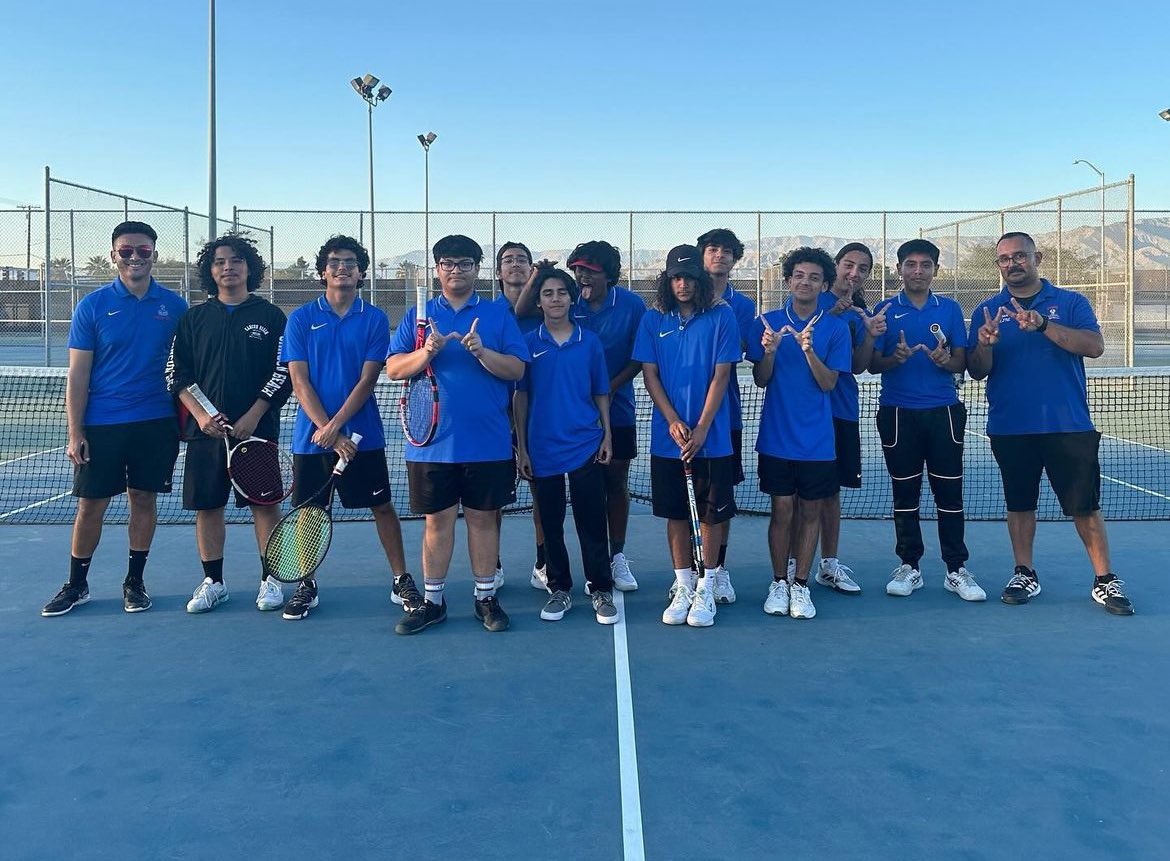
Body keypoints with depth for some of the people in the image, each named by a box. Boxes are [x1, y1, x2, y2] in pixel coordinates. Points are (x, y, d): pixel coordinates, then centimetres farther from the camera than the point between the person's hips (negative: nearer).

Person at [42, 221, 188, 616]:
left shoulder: (174, 306, 3)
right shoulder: (92, 306, -1)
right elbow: (77, 374, -2)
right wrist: (75, 432, -6)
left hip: (156, 423, 1)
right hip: (101, 425, -1)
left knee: (144, 499, 8)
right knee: (91, 505, 5)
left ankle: (135, 581, 22)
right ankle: (76, 585, 21)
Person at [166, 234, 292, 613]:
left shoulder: (270, 316, 2)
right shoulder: (193, 319, 9)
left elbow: (284, 372, -3)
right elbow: (177, 374, 7)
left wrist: (253, 416, -11)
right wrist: (200, 414, -7)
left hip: (257, 427, -2)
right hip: (205, 429, 3)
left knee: (264, 503, 1)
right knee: (206, 506, 6)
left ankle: (270, 580, 13)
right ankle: (212, 582, 19)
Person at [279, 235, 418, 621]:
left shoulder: (375, 319, 0)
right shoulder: (301, 318, 2)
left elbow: (367, 380, -6)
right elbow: (299, 381, -4)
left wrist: (335, 426, -16)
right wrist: (328, 433, -13)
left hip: (362, 434, -1)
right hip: (311, 435, 1)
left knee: (382, 506, 5)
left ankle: (402, 581, 17)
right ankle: (306, 585, 23)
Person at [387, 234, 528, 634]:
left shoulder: (498, 315, 6)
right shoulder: (418, 315, 9)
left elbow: (517, 369, -3)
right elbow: (393, 368, 2)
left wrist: (481, 351, -19)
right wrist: (428, 351, -16)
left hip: (488, 443, 0)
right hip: (432, 439, 1)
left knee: (483, 518, 7)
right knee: (437, 520, 7)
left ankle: (486, 597, 19)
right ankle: (432, 601, 18)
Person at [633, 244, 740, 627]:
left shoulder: (721, 316, -3)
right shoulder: (653, 319, 4)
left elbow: (721, 376, -6)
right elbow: (649, 374, 2)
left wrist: (701, 429, -12)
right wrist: (673, 422, -9)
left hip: (711, 435, -2)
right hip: (668, 435, 2)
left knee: (711, 513, 4)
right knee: (676, 513, 9)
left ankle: (706, 588, 15)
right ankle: (683, 587, 20)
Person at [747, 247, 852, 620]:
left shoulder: (836, 328, 0)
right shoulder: (767, 322, 1)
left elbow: (828, 383, -6)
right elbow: (760, 380, 1)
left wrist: (808, 349, -23)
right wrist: (769, 351, -19)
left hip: (818, 438, 1)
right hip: (776, 436, 0)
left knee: (811, 510, 6)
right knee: (782, 509, 2)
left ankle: (801, 584, 18)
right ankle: (778, 583, 16)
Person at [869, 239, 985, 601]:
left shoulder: (950, 309, 8)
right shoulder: (885, 310, 4)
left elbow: (962, 362, 6)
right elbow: (873, 364, 1)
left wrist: (946, 361, -16)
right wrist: (895, 359, -19)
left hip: (943, 412, 1)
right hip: (898, 413, -1)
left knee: (949, 491, 1)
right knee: (905, 492, 6)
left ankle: (956, 569, 10)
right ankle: (909, 567, 16)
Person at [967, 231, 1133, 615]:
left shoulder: (1070, 303, 3)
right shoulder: (986, 312, 7)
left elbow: (1095, 346, -13)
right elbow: (977, 372, 3)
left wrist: (1043, 324, -26)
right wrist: (985, 345, -20)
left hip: (1069, 425, -2)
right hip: (1010, 428, 2)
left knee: (1085, 505, 1)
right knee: (1019, 503, 10)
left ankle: (1105, 580, 12)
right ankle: (1024, 574, 21)